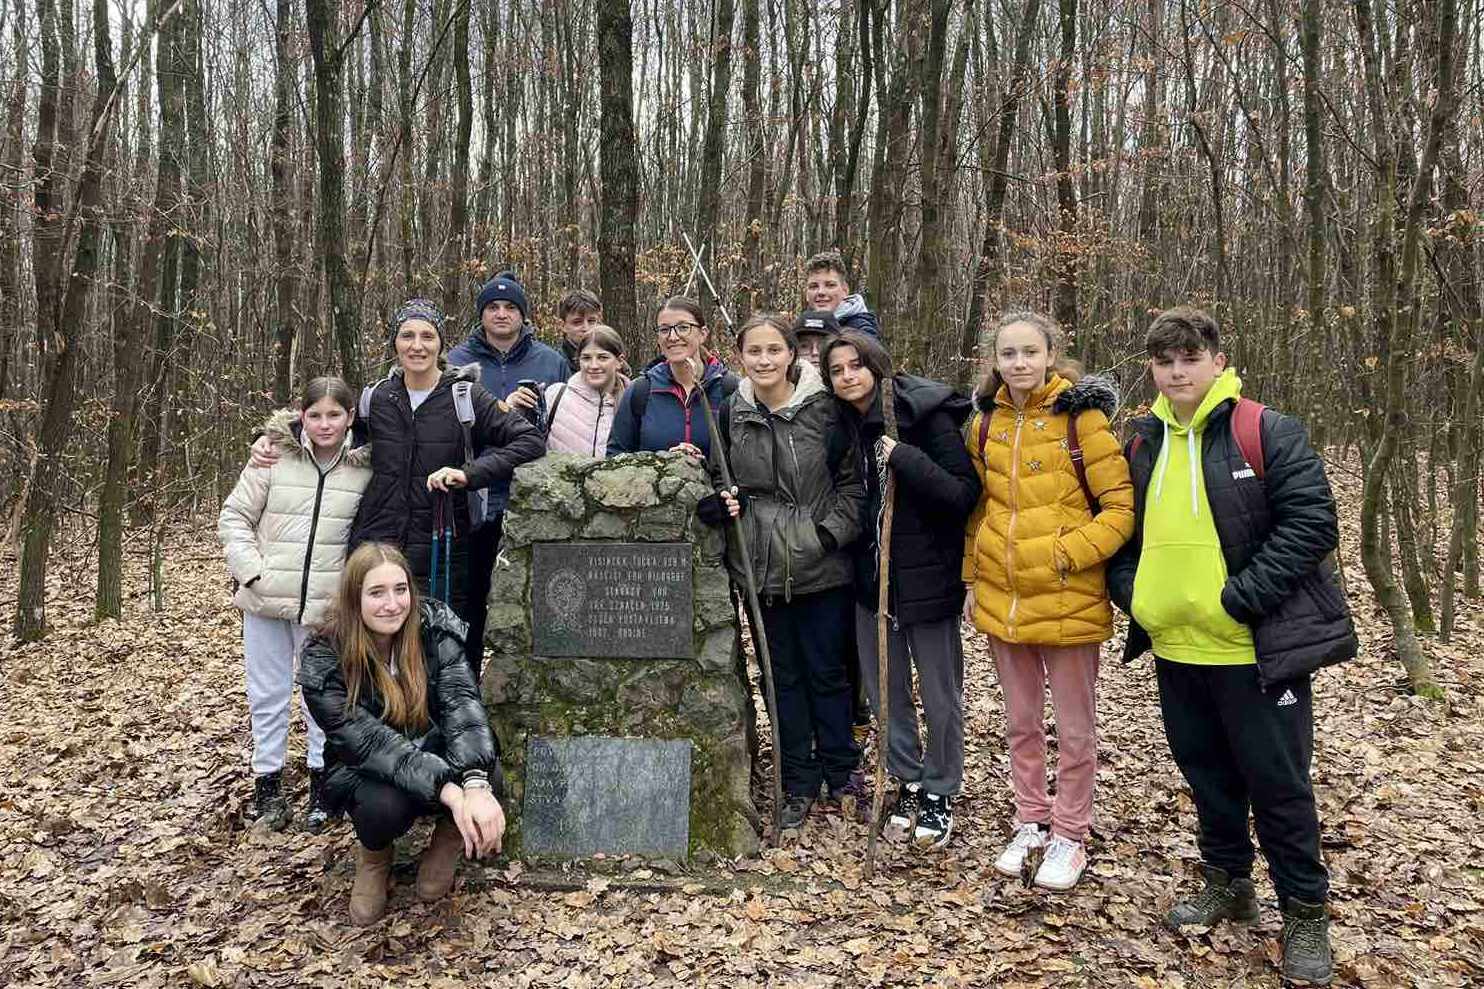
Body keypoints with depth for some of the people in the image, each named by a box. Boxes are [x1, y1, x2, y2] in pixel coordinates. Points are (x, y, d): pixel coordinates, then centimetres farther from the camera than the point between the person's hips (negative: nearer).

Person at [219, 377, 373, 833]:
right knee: (268, 694, 11)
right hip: (267, 599, 0)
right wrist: (252, 571, -10)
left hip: (327, 604, 0)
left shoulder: (366, 467, -3)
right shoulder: (273, 456, -5)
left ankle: (321, 784, 23)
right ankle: (268, 786, 25)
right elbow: (234, 517, 0)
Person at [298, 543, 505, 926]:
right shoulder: (323, 660, -21)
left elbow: (462, 705, -25)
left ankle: (447, 841, 2)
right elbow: (372, 743, -29)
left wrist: (477, 783, -44)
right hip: (363, 771, -1)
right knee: (384, 806, -36)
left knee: (486, 774, -32)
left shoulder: (435, 626, -15)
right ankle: (374, 855, 2)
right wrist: (449, 791, -43)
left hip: (433, 754, 2)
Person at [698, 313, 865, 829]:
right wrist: (721, 502, -6)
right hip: (763, 567, 3)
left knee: (827, 671, 8)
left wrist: (832, 531, -11)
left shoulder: (824, 409, -6)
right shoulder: (731, 413, 3)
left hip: (821, 567, -3)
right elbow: (721, 478, 15)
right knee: (783, 675, 12)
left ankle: (842, 773, 26)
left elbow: (852, 480, -1)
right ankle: (799, 784, 24)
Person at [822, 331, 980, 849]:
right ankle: (907, 782, 32)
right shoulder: (845, 425, 3)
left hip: (927, 577, -5)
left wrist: (905, 459, -27)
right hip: (871, 575, 6)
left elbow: (965, 493, -19)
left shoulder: (924, 415, -14)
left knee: (940, 694, 7)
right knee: (885, 688, 14)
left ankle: (939, 792, 25)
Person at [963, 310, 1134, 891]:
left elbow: (1121, 506, -11)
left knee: (1074, 728, 10)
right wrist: (973, 579, 13)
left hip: (1067, 600, -5)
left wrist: (1066, 553, -18)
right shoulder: (985, 424, 5)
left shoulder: (1081, 416, -11)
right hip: (1002, 599, 5)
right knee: (1021, 722, 18)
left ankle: (1069, 836, 26)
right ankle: (1031, 822, 35)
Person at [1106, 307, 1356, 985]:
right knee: (1207, 773, 18)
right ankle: (1227, 884, 36)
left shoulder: (1268, 434, -10)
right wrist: (1131, 592, 1)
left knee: (1277, 782, 5)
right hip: (1176, 647, 6)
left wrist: (1238, 599, -20)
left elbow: (1312, 523, -16)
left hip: (1256, 647, -5)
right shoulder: (1144, 443, 8)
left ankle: (1305, 915, 22)